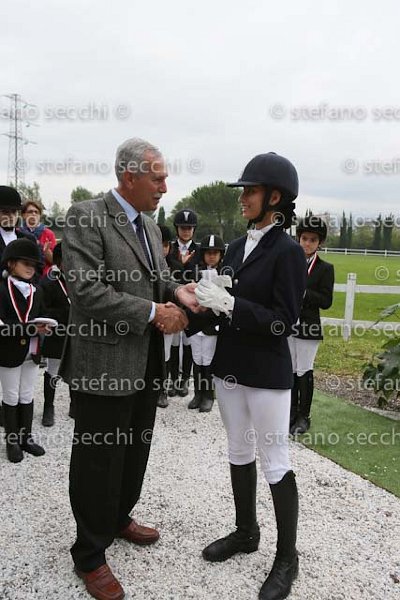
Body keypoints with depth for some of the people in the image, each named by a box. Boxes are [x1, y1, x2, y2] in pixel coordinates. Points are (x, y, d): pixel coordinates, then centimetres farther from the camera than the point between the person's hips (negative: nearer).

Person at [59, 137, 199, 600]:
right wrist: (153, 312, -21)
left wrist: (177, 292, -3)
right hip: (104, 365, -8)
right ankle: (90, 554, 28)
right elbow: (86, 290, -23)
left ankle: (119, 518, 47)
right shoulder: (85, 217, -15)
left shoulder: (149, 224, 11)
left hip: (145, 364, 8)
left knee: (135, 451, 23)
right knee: (99, 461, 7)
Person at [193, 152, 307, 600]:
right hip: (229, 368, 7)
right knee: (239, 453, 19)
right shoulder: (237, 247, 9)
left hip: (266, 375, -7)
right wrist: (209, 298, -5)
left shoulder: (287, 251, -13)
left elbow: (283, 322, -18)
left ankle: (287, 557, 24)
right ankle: (245, 532, 39)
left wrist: (228, 304, -24)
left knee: (275, 464, 5)